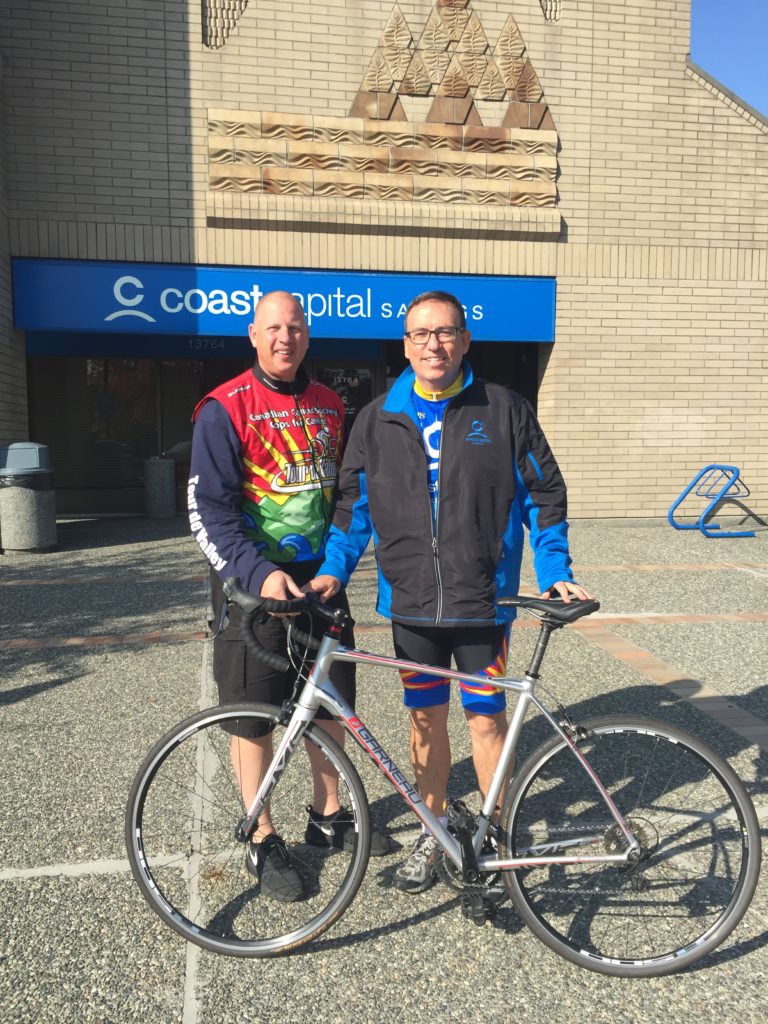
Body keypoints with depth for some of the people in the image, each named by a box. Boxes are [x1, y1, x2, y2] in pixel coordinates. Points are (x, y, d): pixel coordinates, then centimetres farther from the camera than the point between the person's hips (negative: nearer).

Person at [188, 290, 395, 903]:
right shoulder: (225, 409, -9)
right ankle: (263, 842, 22)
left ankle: (329, 815, 34)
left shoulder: (328, 405, 8)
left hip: (320, 575, 6)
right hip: (254, 579, -5)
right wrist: (260, 573, -25)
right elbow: (208, 511, -14)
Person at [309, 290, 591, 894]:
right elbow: (355, 502, 9)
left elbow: (543, 494, 2)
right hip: (411, 602, 2)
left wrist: (555, 573, -4)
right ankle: (434, 832, 33)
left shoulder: (504, 410, -2)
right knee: (426, 718, 14)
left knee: (485, 718, 7)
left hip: (483, 600, -2)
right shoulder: (379, 419, 4)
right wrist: (334, 570, -1)